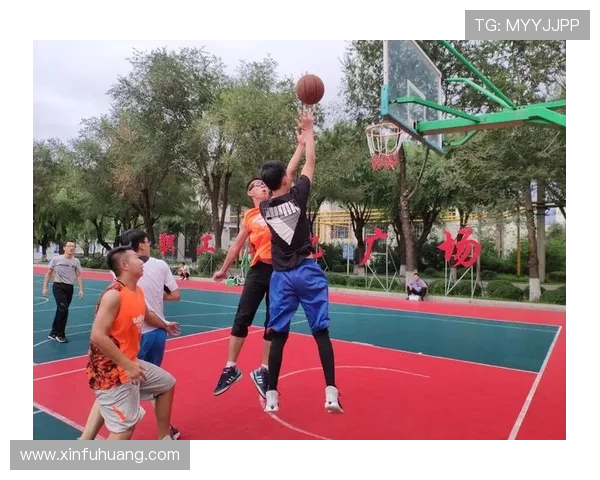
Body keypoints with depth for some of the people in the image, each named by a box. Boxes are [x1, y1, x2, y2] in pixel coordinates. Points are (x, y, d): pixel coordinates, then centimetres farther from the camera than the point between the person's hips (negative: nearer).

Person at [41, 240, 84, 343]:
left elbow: (78, 276, 7)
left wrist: (81, 290, -1)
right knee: (63, 310, -13)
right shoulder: (56, 259, -3)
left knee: (61, 311, 12)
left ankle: (53, 333, 27)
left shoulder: (76, 261, 5)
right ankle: (60, 334, 3)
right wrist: (45, 287, -2)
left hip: (70, 288, 4)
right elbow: (48, 274, 3)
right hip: (58, 286, -4)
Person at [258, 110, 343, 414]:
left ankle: (271, 396, 14)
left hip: (280, 276, 3)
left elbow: (283, 182, 20)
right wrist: (309, 132, 21)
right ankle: (331, 393, 4)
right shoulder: (297, 195, -7)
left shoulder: (265, 207, 4)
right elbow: (310, 163, 7)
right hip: (307, 271, -3)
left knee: (278, 335, 9)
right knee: (321, 331, 3)